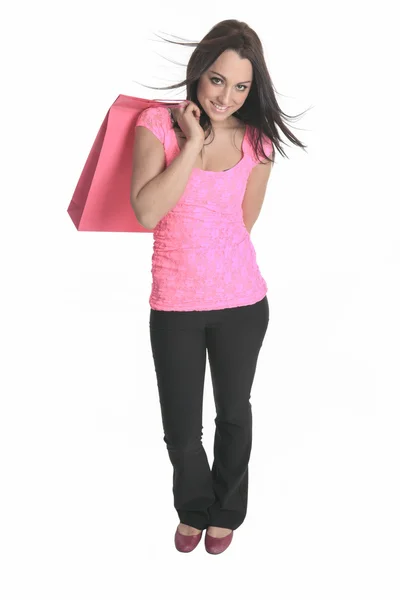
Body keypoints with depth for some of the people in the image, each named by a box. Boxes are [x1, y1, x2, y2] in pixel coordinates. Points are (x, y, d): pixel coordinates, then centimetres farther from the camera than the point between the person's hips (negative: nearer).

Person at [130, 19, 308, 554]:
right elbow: (147, 213, -21)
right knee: (181, 429, 9)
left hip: (241, 302, 2)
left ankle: (227, 510, 44)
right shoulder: (158, 124, -8)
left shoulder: (257, 140, -2)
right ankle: (194, 508, 41)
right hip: (175, 305, -1)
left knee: (234, 413, 18)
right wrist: (193, 142, -21)